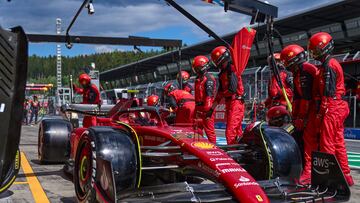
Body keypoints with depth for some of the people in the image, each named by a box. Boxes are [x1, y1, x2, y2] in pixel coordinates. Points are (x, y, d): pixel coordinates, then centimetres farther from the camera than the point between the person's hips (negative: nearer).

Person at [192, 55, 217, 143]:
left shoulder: (208, 78, -10)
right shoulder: (198, 79, 19)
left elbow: (209, 95, -19)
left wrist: (207, 108, -24)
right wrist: (196, 108, 24)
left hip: (207, 108, -9)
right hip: (199, 108, 9)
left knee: (209, 129, -6)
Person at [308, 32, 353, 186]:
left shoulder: (328, 66, -13)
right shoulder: (334, 64, 19)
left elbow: (328, 92, -20)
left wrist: (321, 112, -19)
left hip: (331, 109, -10)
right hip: (339, 108, 10)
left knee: (327, 144, -6)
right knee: (338, 143, 14)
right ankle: (346, 176, 20)